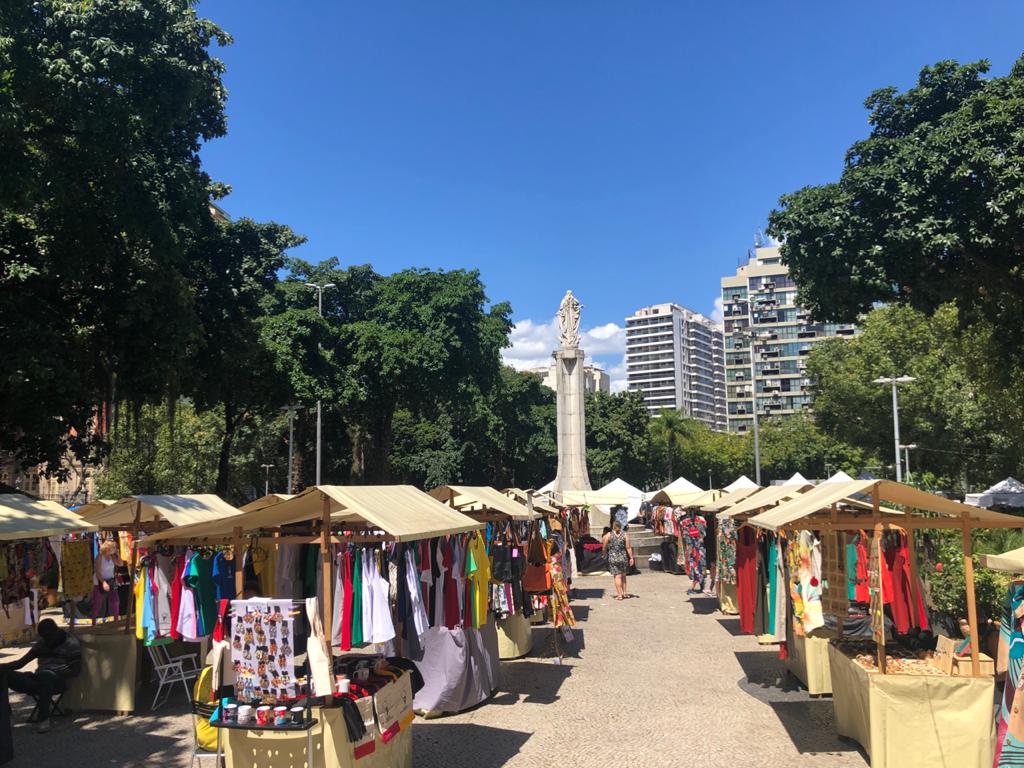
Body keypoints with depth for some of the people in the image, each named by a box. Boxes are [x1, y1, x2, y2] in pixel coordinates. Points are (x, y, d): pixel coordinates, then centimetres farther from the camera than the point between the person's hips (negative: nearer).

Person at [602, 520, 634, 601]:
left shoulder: (608, 535, -4)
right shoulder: (625, 535, -2)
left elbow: (604, 547, 1)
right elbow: (628, 547, -5)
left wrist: (605, 555, 19)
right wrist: (631, 558, 1)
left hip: (613, 558, -2)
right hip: (623, 558, 2)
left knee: (617, 576, 0)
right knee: (623, 576, 17)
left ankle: (620, 594, -3)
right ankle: (624, 592, 20)